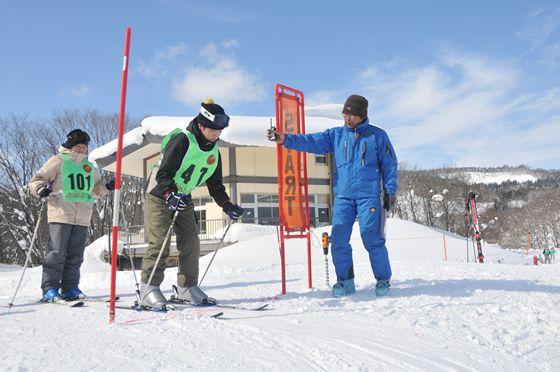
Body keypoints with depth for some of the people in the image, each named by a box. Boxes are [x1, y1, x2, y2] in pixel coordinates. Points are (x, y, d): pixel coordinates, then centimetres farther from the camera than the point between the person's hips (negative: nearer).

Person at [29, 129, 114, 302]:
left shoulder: (89, 166, 19)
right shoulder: (58, 161, 3)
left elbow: (95, 189, 31)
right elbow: (36, 180, 3)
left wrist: (106, 187, 12)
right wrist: (41, 188, -18)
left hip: (82, 218, 5)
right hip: (61, 215, -5)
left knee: (76, 255, 6)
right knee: (56, 253, -7)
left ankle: (70, 288, 13)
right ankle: (50, 289, 0)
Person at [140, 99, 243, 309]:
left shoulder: (214, 152, 3)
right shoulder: (182, 140, -20)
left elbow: (215, 184, 11)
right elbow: (163, 174, -25)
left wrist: (227, 206, 1)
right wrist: (171, 195, -41)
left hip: (183, 199, 7)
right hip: (160, 195, -7)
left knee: (191, 243, 2)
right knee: (159, 243, -12)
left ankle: (187, 287, 12)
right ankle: (149, 289, -5)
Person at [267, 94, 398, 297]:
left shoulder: (377, 135, 6)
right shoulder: (336, 135, 12)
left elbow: (389, 164, 8)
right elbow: (311, 142, 1)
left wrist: (390, 190, 1)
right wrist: (285, 139, -12)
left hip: (369, 195, -3)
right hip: (343, 195, 3)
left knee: (372, 239, -7)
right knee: (339, 240, -3)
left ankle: (383, 280, 9)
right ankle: (345, 281, 11)